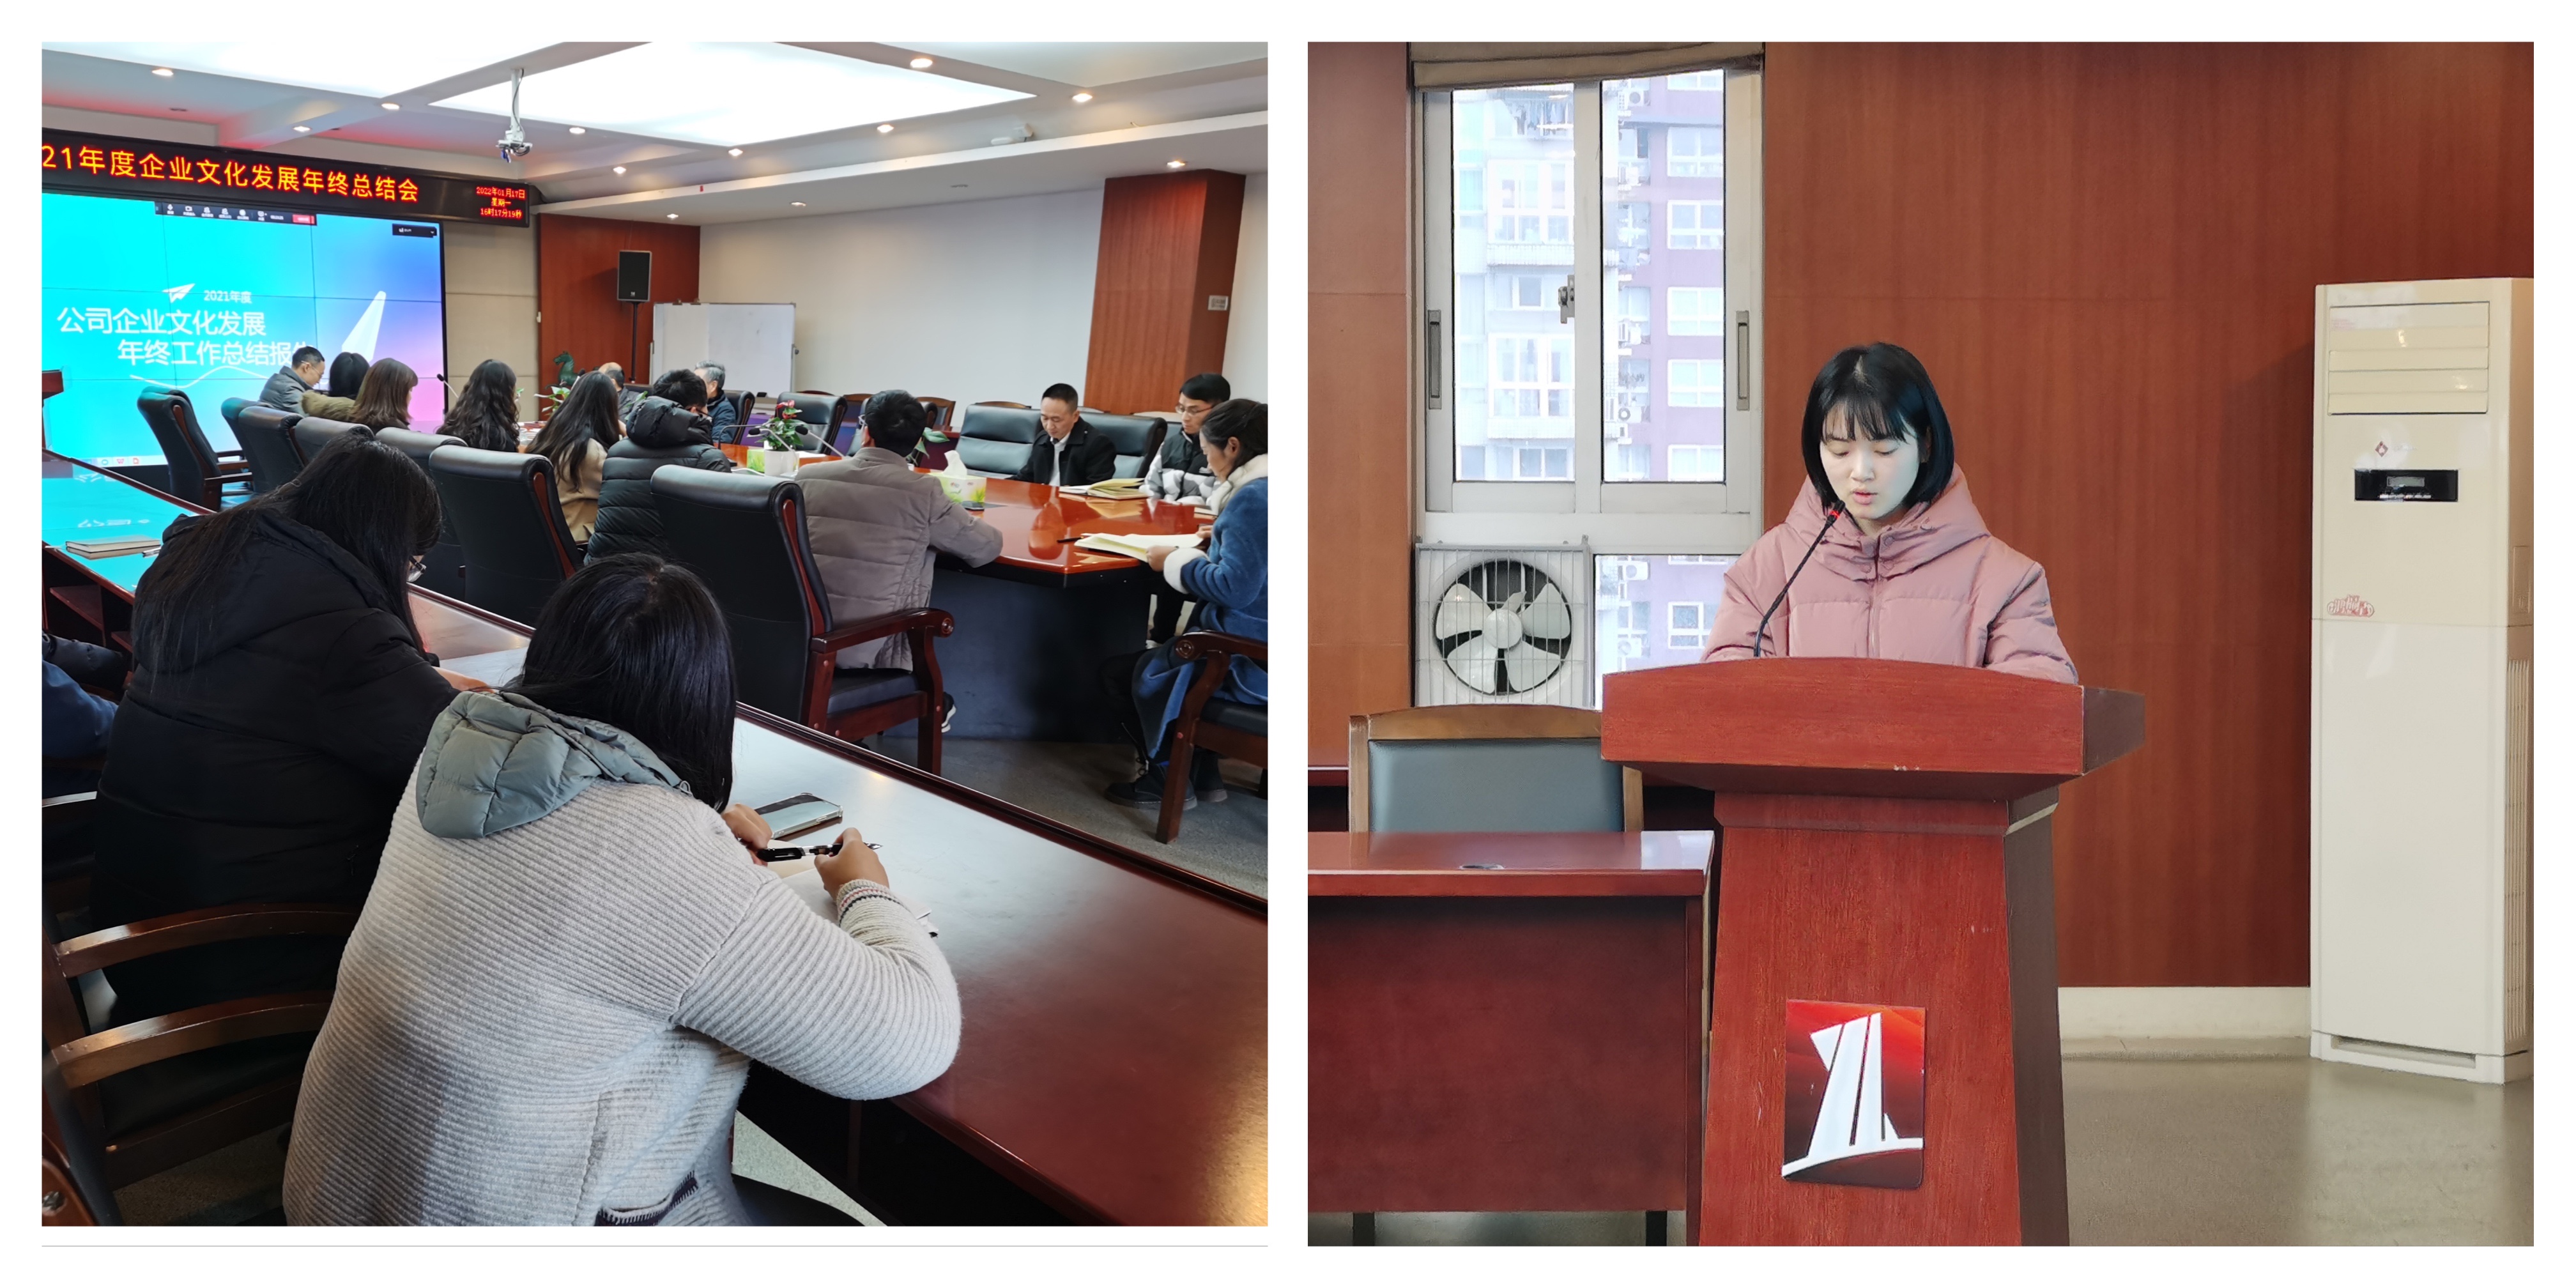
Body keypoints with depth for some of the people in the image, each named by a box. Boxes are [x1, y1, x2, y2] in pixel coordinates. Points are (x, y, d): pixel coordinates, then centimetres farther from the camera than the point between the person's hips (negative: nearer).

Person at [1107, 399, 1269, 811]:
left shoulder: (1253, 498, -22)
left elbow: (1234, 587, -26)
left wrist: (1176, 561, -12)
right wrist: (1224, 537, 13)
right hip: (1264, 645, 9)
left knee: (1150, 671, 13)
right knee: (1172, 654, 27)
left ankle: (1168, 782, 27)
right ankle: (1202, 776, 28)